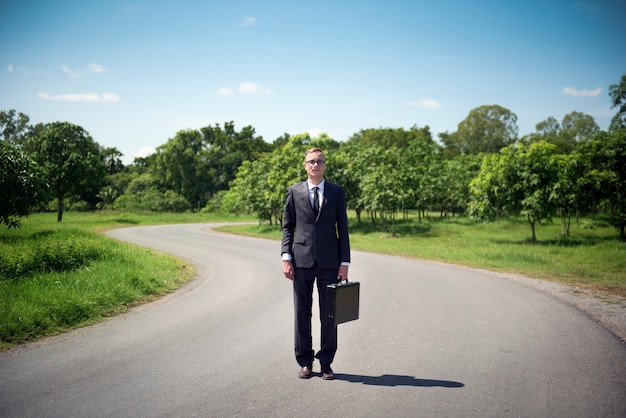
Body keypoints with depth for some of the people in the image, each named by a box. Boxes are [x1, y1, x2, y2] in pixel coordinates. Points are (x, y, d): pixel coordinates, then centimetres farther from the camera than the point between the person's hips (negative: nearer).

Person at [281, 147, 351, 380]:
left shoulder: (337, 192, 5)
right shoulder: (294, 191, 6)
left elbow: (343, 228, 4)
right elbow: (287, 226, 7)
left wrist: (345, 262, -2)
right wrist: (286, 257, -3)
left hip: (329, 261, 0)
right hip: (302, 260, 0)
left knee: (329, 315, 5)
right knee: (302, 313, 6)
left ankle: (326, 362, 18)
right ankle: (305, 361, 18)